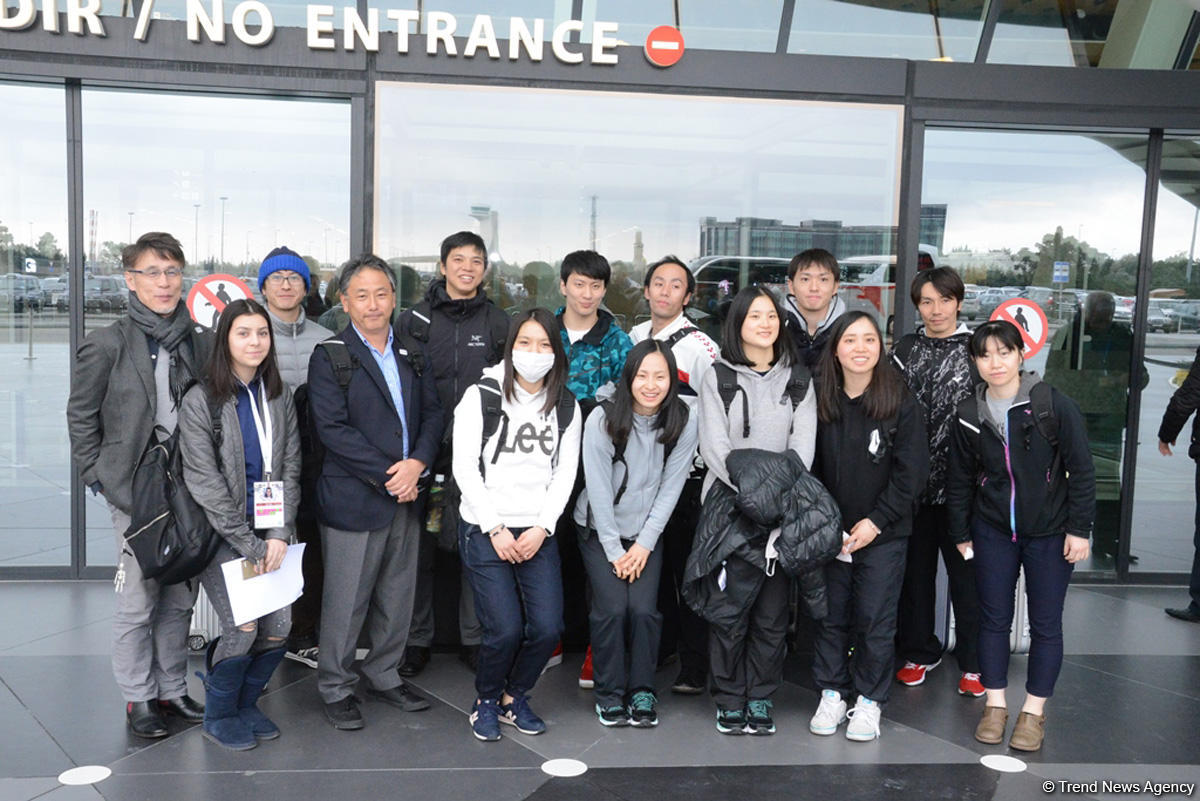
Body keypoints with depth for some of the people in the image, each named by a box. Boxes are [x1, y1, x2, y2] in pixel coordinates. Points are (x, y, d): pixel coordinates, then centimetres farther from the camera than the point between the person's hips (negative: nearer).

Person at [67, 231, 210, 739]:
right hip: (135, 493, -4)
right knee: (137, 603, 4)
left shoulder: (200, 342, 6)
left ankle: (173, 690, 28)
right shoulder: (107, 344, -5)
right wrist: (99, 478, -3)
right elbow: (81, 416, 1)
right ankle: (138, 698, 20)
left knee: (180, 600, 13)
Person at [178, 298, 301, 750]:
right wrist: (249, 544, -12)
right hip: (219, 535, -4)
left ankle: (245, 703, 25)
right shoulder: (200, 400, -7)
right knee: (243, 628, -11)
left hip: (269, 534, 4)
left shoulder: (279, 397, 7)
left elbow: (290, 468, 6)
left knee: (279, 628, -2)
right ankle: (219, 716, 15)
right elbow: (204, 482, -10)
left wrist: (279, 534, -6)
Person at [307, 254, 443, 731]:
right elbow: (332, 428, -13)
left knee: (398, 597, 14)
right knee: (346, 601, 3)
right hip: (353, 498, -5)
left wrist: (417, 463, -10)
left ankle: (384, 676, 31)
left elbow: (432, 413, 8)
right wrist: (387, 476, -15)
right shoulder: (329, 357, -4)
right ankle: (335, 688, 20)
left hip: (406, 495, 5)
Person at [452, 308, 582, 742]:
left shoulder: (566, 406, 10)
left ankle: (514, 697, 21)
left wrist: (541, 528, -6)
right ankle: (486, 701, 18)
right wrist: (496, 528, -9)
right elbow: (464, 468, -4)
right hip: (485, 530, -3)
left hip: (538, 532, 3)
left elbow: (565, 473, 6)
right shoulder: (481, 397, -1)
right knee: (505, 629, -10)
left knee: (548, 628, -5)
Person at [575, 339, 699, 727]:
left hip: (647, 533, 1)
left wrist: (644, 544, -10)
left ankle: (642, 691, 10)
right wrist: (614, 550, -11)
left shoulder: (684, 423, -10)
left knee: (644, 610, -11)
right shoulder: (603, 419, -15)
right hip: (599, 530, -1)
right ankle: (609, 693, 8)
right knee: (612, 609, -12)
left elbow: (670, 489, -7)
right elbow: (598, 488, -13)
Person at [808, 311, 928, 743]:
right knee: (830, 615, 10)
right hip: (829, 532, 2)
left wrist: (876, 521, -11)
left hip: (883, 534, -2)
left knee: (875, 618, 3)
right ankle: (832, 694, 25)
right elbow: (808, 467, 3)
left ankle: (869, 700, 20)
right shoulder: (819, 401, -1)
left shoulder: (901, 403, -7)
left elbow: (911, 472, -6)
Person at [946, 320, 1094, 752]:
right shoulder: (970, 415, -2)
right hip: (993, 532, 3)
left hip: (1049, 532, -2)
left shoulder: (1053, 404, -12)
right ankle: (995, 704, 23)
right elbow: (959, 480, 8)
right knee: (994, 619, 9)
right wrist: (960, 534, 9)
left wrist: (1079, 529, -9)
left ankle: (1034, 711, 20)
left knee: (1045, 623, 5)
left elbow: (1081, 470, -8)